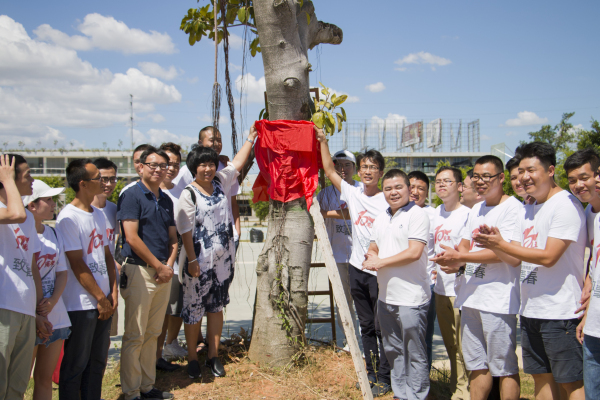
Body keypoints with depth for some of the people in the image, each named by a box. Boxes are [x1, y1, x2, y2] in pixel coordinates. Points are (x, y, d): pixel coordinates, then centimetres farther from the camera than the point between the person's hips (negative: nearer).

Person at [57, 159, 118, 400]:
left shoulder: (98, 215, 11)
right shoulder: (68, 218, -14)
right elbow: (77, 264, -16)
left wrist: (113, 292, 5)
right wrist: (101, 298, -12)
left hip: (103, 302, 8)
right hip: (80, 305, -8)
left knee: (98, 361, 16)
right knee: (75, 364, 4)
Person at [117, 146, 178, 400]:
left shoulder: (166, 200, 16)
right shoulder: (131, 195, -6)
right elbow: (132, 238, -14)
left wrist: (169, 265, 0)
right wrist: (159, 266, -10)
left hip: (163, 272, 7)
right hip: (139, 271, -7)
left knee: (153, 333, 13)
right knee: (135, 335, -1)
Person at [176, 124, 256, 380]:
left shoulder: (221, 183, 5)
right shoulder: (189, 195, -10)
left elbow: (237, 163, 18)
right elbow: (185, 231, -13)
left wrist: (250, 138, 21)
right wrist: (192, 261, -16)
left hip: (224, 259, 5)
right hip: (199, 262, -5)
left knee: (216, 307, 13)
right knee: (193, 310, 5)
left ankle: (213, 356, 23)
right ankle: (192, 359, 20)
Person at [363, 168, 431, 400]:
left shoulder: (417, 215, -10)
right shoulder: (381, 218, 14)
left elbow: (414, 252, -20)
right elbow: (373, 248, 20)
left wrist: (380, 262, -14)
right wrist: (371, 256, -4)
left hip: (411, 299, -8)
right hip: (386, 296, 8)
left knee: (414, 353, 3)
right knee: (394, 351, 18)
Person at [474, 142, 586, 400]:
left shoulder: (566, 205, -12)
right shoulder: (527, 210, 15)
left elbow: (548, 257, -19)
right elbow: (517, 257, 14)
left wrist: (501, 244, -16)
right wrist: (494, 245, -6)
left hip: (560, 311, -8)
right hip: (530, 310, 8)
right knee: (541, 377, 15)